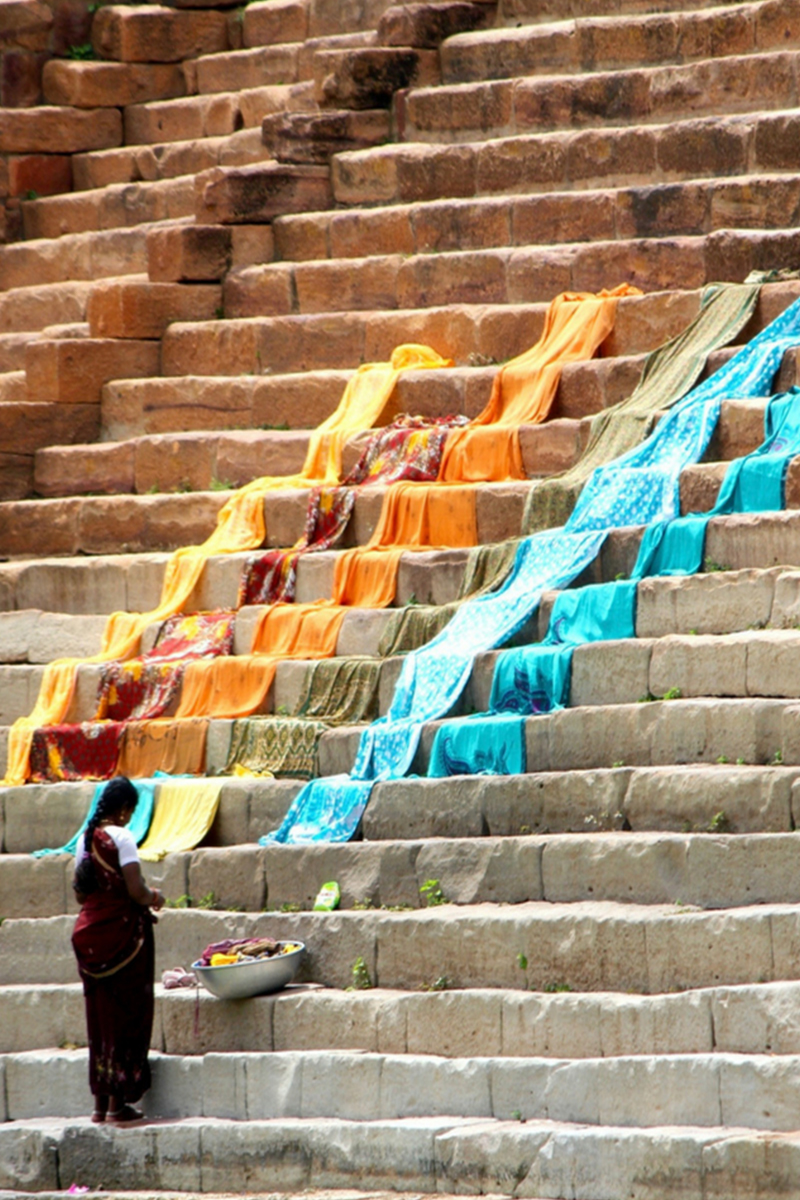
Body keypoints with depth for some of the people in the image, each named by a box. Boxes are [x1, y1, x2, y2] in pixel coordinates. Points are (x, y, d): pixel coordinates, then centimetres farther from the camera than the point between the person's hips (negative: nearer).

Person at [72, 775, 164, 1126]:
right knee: (126, 1014, 0)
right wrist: (154, 898, 2)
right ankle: (118, 1103, 0)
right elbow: (135, 890, -20)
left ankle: (100, 1102, 13)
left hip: (89, 934, 7)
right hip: (122, 935, -7)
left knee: (99, 1015, 11)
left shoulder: (85, 839, 9)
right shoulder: (120, 838, -13)